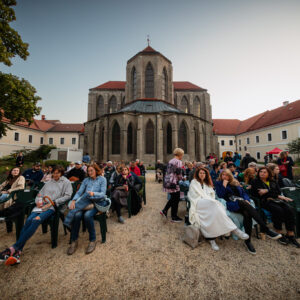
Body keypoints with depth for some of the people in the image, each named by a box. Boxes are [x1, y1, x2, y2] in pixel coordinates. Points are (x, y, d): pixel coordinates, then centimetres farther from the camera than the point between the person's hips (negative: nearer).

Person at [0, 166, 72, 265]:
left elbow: (67, 195, -5)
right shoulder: (48, 183, 25)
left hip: (52, 207, -4)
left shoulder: (66, 182, 6)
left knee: (36, 220, -28)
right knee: (29, 220, -23)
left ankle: (14, 248, -23)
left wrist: (53, 202, -11)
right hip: (41, 205, 5)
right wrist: (38, 201, 2)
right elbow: (40, 194, 25)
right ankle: (17, 253, -23)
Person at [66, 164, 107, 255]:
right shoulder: (86, 180, 17)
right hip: (84, 203, 3)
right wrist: (74, 200, -13)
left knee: (87, 215, -31)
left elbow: (103, 194, -6)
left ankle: (93, 240, -12)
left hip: (96, 203, -3)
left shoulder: (102, 179, 5)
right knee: (77, 215, -27)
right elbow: (79, 192, 5)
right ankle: (74, 241, -11)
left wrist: (93, 193, -24)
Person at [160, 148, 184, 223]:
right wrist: (181, 178, 4)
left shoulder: (170, 161, 13)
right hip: (173, 183, -8)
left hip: (167, 181, 8)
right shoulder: (178, 162, -12)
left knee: (173, 198, 24)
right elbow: (179, 174, -17)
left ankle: (164, 211, 25)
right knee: (176, 200, 8)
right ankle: (174, 217, 21)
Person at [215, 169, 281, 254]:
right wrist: (224, 185, -6)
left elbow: (243, 192, 19)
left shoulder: (235, 182, 25)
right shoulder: (218, 183, 11)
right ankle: (265, 229, -33)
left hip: (242, 203, 4)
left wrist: (246, 199, -1)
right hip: (231, 203, -4)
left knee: (247, 214, -30)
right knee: (243, 203, -34)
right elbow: (220, 196, -1)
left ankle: (248, 241, -22)